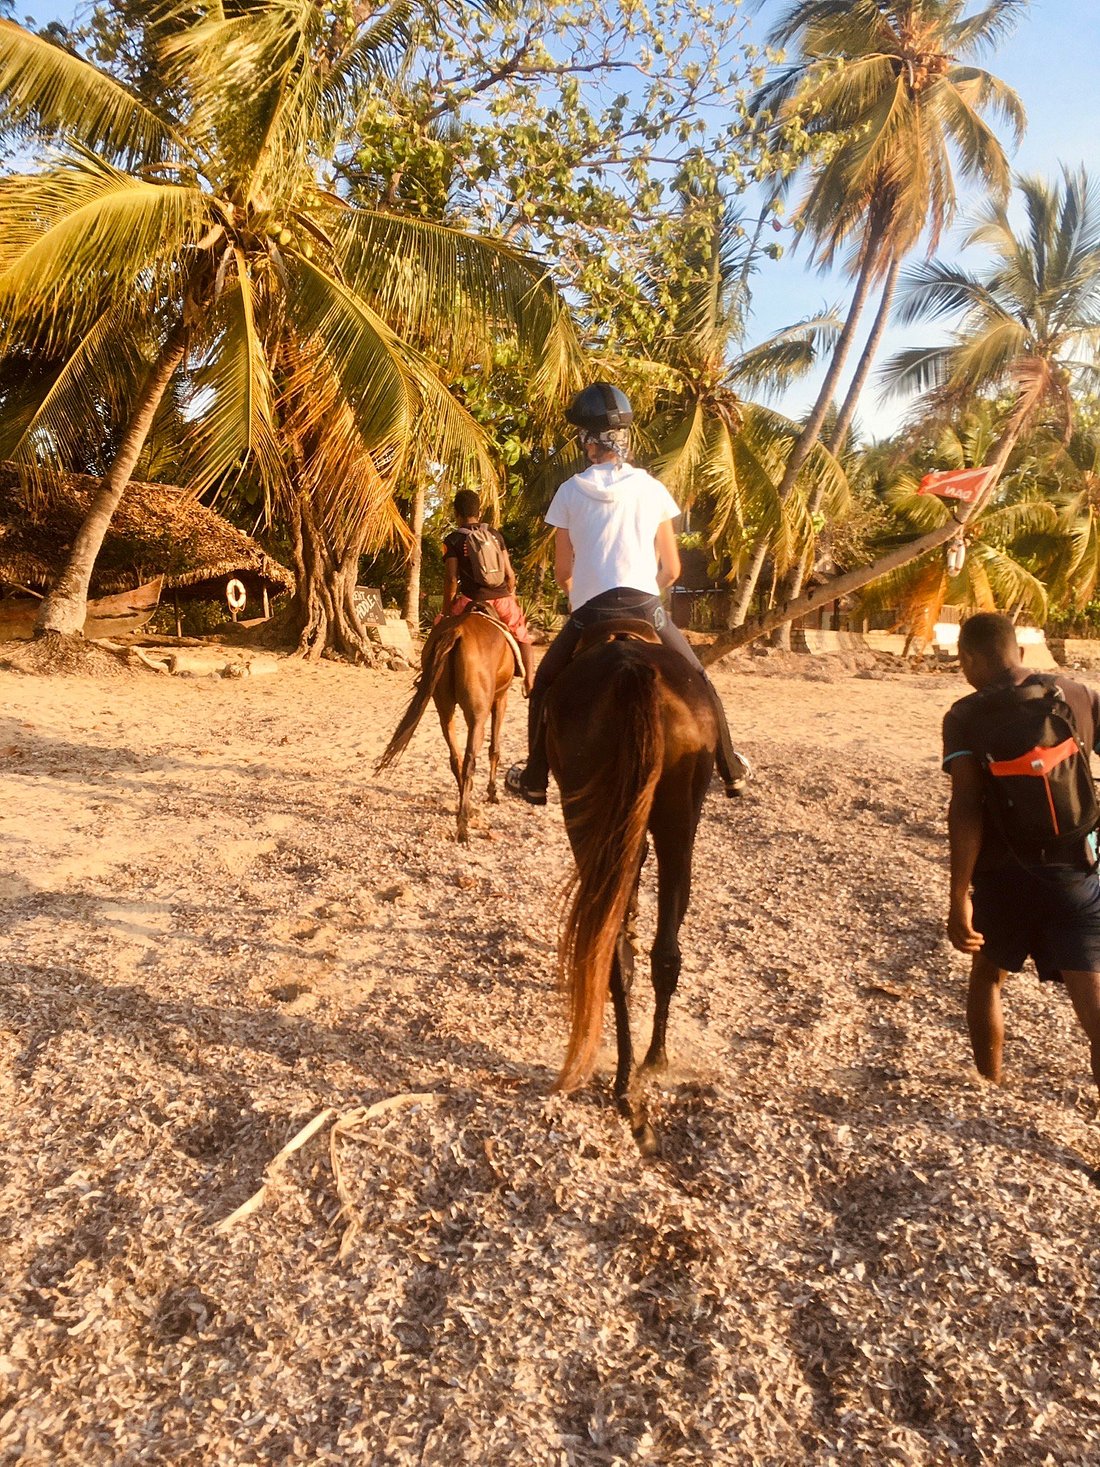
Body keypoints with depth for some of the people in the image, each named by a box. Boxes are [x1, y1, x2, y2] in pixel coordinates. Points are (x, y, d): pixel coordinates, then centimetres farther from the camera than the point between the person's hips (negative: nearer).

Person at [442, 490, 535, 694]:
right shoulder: (495, 534, 9)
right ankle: (529, 681, 16)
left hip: (472, 600, -3)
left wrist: (446, 609, 3)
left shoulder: (452, 541, -1)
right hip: (502, 599, 3)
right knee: (522, 637, 25)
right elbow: (509, 574, 6)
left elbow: (452, 579, -6)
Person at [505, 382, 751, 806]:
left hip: (589, 612, -1)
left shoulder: (571, 491, 3)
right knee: (698, 683, 20)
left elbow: (562, 572, 8)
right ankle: (732, 771, 26)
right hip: (646, 608, 1)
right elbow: (671, 570, 9)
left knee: (545, 687, 20)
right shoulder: (653, 489, 6)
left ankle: (534, 781, 24)